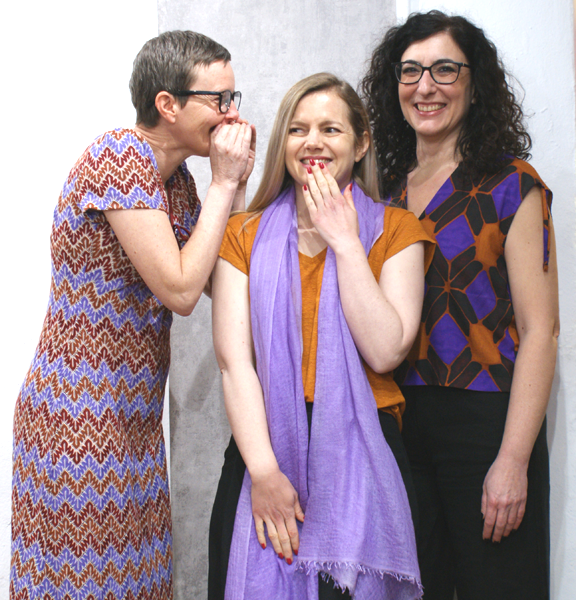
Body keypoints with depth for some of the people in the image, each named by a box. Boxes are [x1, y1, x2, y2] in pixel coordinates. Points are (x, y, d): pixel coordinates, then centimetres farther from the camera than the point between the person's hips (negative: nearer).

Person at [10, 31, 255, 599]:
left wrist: (237, 183, 1)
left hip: (133, 415, 9)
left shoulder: (175, 176, 10)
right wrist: (222, 184, -14)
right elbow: (179, 290, -22)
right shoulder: (119, 158, -17)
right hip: (78, 420, -8)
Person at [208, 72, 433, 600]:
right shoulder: (245, 235, 5)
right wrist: (264, 471, -14)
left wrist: (345, 242, -11)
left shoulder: (395, 230, 3)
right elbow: (235, 361, -4)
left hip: (361, 456, -1)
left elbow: (385, 352, -11)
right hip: (264, 449, 1)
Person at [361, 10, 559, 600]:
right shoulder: (385, 190, 10)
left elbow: (539, 330, -10)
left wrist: (513, 460, -16)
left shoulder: (510, 185, -4)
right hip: (397, 423, 5)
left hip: (485, 420, -4)